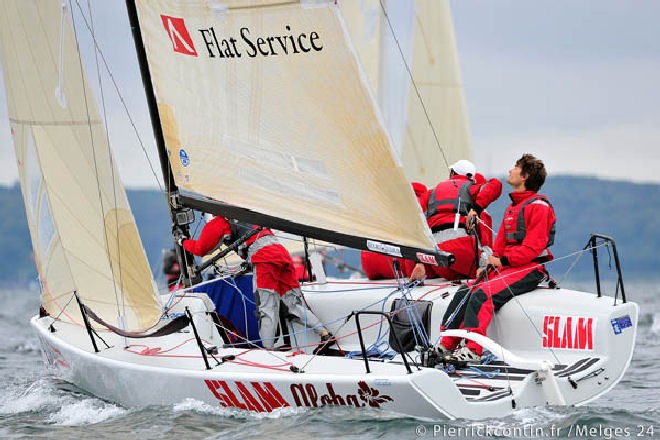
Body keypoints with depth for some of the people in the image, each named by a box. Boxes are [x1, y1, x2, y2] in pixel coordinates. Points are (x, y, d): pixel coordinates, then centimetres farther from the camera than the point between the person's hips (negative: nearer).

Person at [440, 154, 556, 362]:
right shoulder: (512, 208, 23)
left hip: (530, 269, -9)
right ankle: (447, 345, -9)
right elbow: (500, 243, 21)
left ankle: (472, 350, -33)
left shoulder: (538, 206, -6)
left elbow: (533, 246, -15)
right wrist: (490, 264, 4)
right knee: (466, 291, -7)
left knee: (483, 294, -28)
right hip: (507, 267, 9)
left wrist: (504, 260, -19)